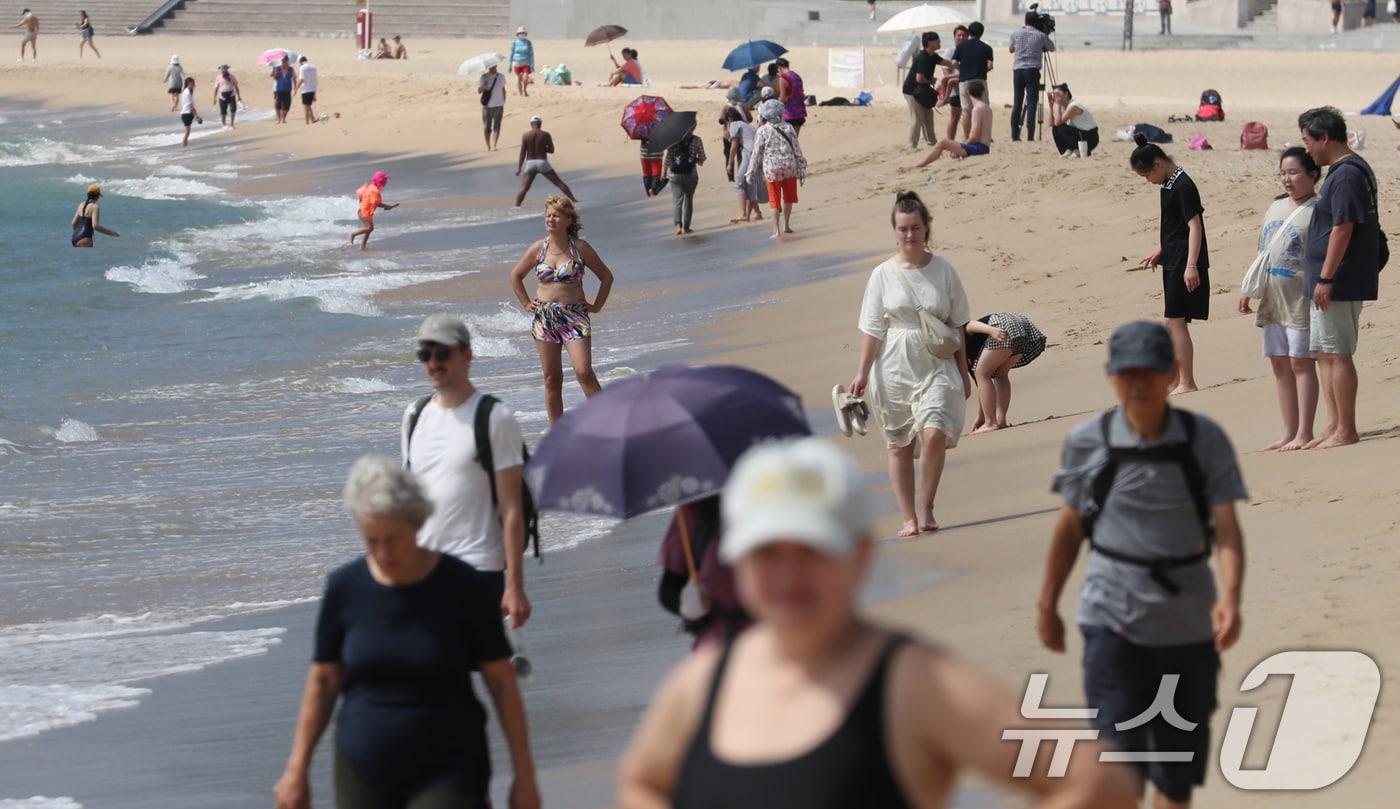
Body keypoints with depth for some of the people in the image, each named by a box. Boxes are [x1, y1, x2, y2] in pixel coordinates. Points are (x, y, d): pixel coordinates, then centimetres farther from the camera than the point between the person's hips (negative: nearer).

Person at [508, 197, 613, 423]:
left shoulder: (580, 248, -2)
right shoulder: (538, 248, 4)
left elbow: (606, 276, 8)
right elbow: (515, 276, 20)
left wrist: (596, 306, 3)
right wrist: (527, 303, 13)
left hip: (574, 315, -3)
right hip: (544, 317, 3)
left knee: (584, 372, -17)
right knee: (551, 379, 4)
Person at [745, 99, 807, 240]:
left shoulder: (762, 131, -6)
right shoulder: (788, 128, -1)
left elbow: (757, 154, -3)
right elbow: (797, 150, 1)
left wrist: (751, 173, 8)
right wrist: (801, 170, 9)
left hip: (772, 170, -2)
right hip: (790, 168, 2)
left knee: (775, 201, 4)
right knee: (788, 198, 20)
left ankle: (777, 230, -2)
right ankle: (786, 225, 29)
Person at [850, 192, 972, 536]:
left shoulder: (943, 270, 1)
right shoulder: (883, 275, 0)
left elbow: (957, 325, 7)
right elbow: (872, 329, 1)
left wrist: (963, 372, 8)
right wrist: (862, 373, -5)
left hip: (936, 368, -1)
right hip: (894, 369, 1)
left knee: (934, 434, -19)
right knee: (899, 445, 6)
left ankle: (925, 506, -2)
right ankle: (908, 517, 16)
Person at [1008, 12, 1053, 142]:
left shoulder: (1016, 33, 6)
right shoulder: (1041, 36, 0)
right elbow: (1052, 48, 15)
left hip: (1017, 70, 3)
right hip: (1032, 70, -3)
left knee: (1017, 103, 7)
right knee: (1031, 103, -4)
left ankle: (1015, 134, 3)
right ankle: (1030, 135, -12)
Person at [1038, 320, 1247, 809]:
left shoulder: (1205, 440, -4)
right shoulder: (1087, 442, -3)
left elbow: (1226, 528, -9)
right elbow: (1070, 528, 9)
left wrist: (1230, 594, -25)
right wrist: (1047, 605, 13)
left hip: (1188, 620, 2)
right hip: (1114, 618, -2)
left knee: (1180, 769, 13)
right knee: (1118, 753, -14)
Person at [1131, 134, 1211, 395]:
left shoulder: (1182, 187, -16)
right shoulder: (1168, 185, 13)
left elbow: (1195, 226, -21)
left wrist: (1191, 265, -25)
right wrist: (1160, 251, 30)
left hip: (1184, 265, -10)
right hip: (1172, 262, 10)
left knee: (1176, 321, -9)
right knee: (1171, 322, 14)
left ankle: (1187, 383, -5)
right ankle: (1175, 381, 21)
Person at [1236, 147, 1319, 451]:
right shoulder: (1276, 208, 16)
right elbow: (1262, 254, 21)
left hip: (1302, 300, -8)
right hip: (1273, 301, 8)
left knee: (1301, 362, -7)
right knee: (1280, 364, 9)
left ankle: (1304, 434, -4)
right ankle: (1289, 433, 14)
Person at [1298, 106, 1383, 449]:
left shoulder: (1346, 175, -18)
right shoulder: (1353, 170, 15)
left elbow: (1342, 229, -22)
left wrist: (1325, 279, -22)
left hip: (1339, 283, -11)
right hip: (1327, 281, 11)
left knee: (1337, 354, -6)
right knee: (1324, 353, 14)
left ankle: (1346, 431, -1)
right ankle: (1334, 425, 18)